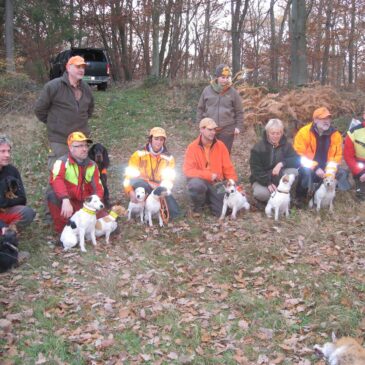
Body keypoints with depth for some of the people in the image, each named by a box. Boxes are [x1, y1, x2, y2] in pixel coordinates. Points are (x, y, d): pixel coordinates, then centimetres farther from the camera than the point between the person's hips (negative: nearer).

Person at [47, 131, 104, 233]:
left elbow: (98, 188, 2)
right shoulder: (62, 162, -13)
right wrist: (65, 200, -48)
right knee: (53, 195, -34)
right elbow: (56, 180, -33)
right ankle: (63, 229, -14)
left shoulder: (92, 165, 4)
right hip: (66, 203, -3)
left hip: (84, 205, 3)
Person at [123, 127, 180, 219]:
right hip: (142, 188, 0)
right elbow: (130, 175, -10)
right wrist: (131, 192, -28)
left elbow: (169, 179, -6)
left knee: (174, 212, -27)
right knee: (135, 180, -37)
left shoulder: (168, 158, 0)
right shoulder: (139, 154, -6)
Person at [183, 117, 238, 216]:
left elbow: (228, 168, 3)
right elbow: (188, 170, -16)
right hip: (201, 181, -2)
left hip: (217, 183, 2)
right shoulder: (192, 147, -8)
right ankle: (198, 205, -4)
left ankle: (210, 200, 20)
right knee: (196, 185, -39)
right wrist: (209, 175, -21)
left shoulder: (220, 146, 0)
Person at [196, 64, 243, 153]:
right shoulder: (207, 90, 3)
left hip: (227, 130, -1)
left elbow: (239, 112, 5)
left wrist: (237, 126, -2)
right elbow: (200, 108, 10)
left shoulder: (233, 92, 0)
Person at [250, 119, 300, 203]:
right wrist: (268, 183, -26)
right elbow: (256, 170, -13)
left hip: (280, 179, 3)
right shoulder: (258, 148, -9)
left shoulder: (286, 145, -1)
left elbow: (297, 160, -13)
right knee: (261, 193, -36)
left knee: (294, 171, -26)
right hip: (262, 179, -3)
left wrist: (282, 163, -30)